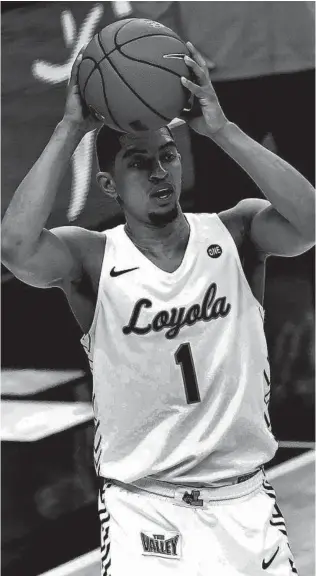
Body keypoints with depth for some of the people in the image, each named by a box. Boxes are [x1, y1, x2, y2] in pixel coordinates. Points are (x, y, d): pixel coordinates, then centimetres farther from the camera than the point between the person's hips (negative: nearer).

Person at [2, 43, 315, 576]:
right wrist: (69, 130, -21)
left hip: (242, 497, 2)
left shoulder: (235, 236, -1)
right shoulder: (92, 258, -6)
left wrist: (221, 129, -22)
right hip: (142, 505, -2)